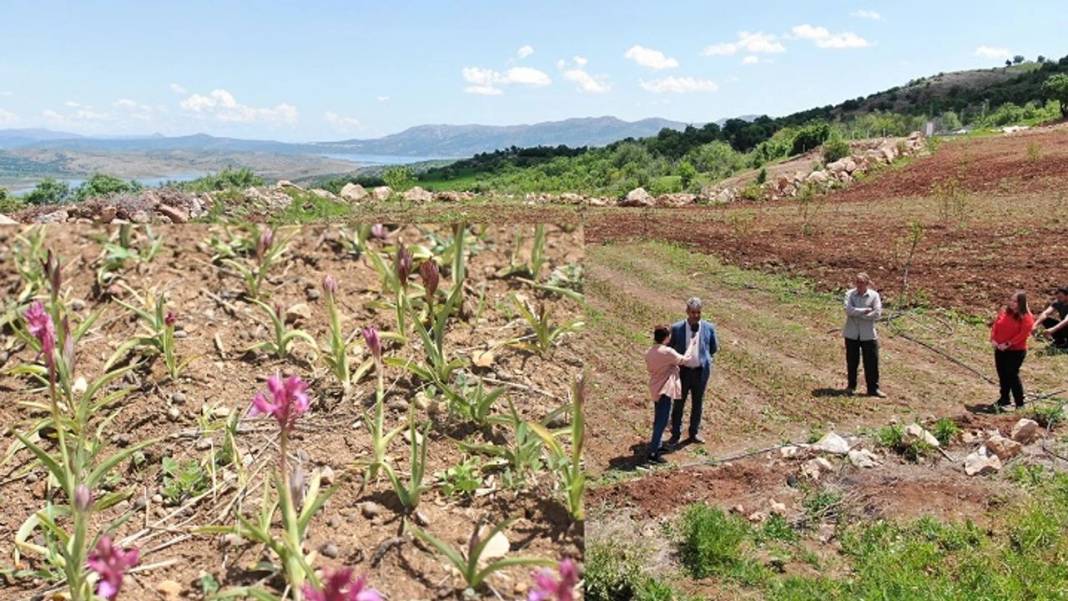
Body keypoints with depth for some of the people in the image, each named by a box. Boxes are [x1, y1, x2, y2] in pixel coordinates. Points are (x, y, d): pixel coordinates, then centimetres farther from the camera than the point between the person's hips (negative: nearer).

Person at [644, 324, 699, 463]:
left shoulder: (649, 352, 3)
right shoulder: (667, 352, -20)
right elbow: (684, 359, -6)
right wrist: (692, 344, 8)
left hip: (655, 389, 9)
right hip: (665, 390, -9)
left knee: (658, 419, 20)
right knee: (662, 421, -7)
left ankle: (657, 446, 31)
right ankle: (653, 453, -10)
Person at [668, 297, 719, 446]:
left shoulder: (709, 328, -4)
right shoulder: (676, 328, -7)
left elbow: (714, 348, 11)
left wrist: (705, 358, 10)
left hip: (700, 372, 1)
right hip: (682, 371, -1)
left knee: (697, 404, 13)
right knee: (678, 404, 7)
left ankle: (694, 433, 29)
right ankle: (675, 434, 20)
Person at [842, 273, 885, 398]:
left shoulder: (874, 295, -3)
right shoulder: (850, 294, -2)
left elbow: (877, 314, -13)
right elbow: (848, 310, -17)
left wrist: (857, 314, -14)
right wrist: (865, 310, -16)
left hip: (868, 334, 0)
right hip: (852, 334, 0)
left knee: (872, 362, 2)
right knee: (852, 361, 10)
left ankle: (873, 388, 12)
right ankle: (851, 386, 24)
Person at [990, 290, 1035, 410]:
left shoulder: (1026, 318, -12)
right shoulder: (1004, 311, 6)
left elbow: (1022, 335, -17)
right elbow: (996, 326, 8)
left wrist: (1008, 344, -20)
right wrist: (993, 339, -6)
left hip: (1016, 351, -6)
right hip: (1000, 349, 6)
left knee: (1012, 375, -6)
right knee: (1002, 374, 13)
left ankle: (1020, 403, 4)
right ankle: (1004, 399, 27)